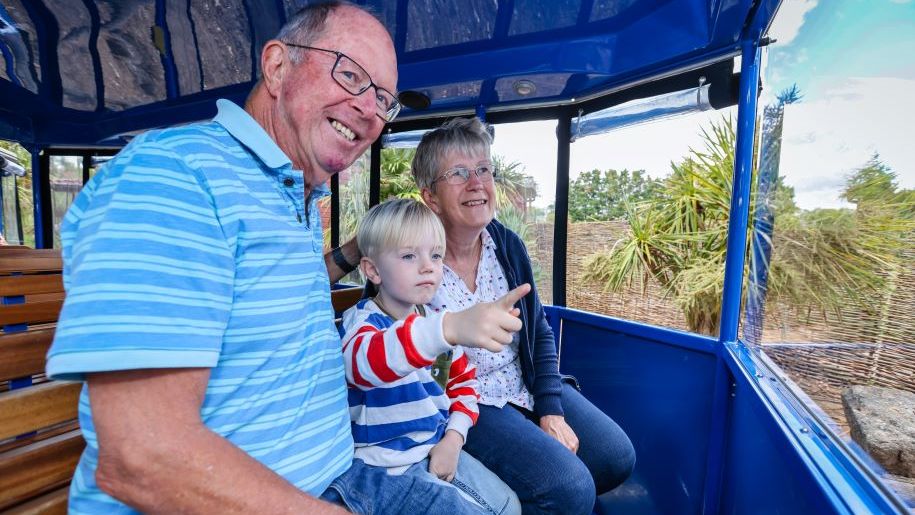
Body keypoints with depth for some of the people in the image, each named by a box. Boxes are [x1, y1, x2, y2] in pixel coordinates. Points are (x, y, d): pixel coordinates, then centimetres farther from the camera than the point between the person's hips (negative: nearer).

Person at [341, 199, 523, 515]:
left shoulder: (436, 321, 2)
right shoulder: (362, 321, -21)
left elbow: (463, 381, 12)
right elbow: (365, 360, -46)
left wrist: (453, 438, -4)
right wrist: (450, 329, -64)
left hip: (438, 449, 6)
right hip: (389, 463, -6)